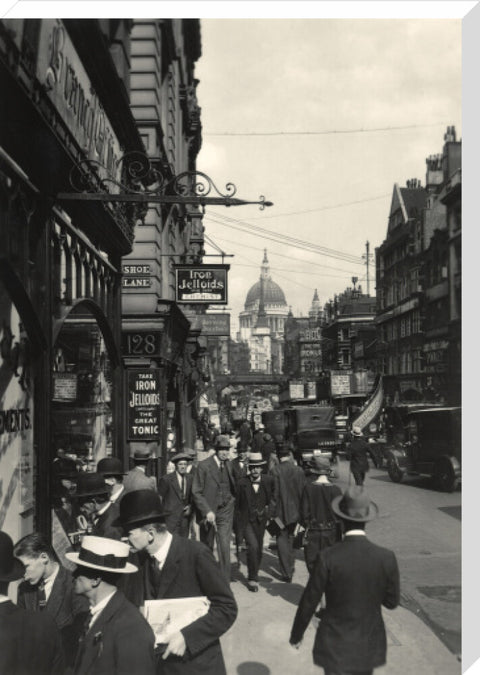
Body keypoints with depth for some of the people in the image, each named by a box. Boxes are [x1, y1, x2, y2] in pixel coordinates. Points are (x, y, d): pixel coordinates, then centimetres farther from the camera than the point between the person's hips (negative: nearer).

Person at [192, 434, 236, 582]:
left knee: (224, 546, -9)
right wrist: (207, 511, -16)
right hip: (208, 512, -2)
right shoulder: (203, 466, -8)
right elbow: (196, 492, -9)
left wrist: (231, 502, 1)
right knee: (206, 548, 11)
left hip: (225, 511, 2)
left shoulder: (230, 465, 3)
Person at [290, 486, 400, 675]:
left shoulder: (328, 558, -20)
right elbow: (392, 601, -2)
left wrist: (296, 635, 5)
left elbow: (309, 602, -10)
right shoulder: (386, 558, -14)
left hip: (335, 645, -2)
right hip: (369, 645, 3)